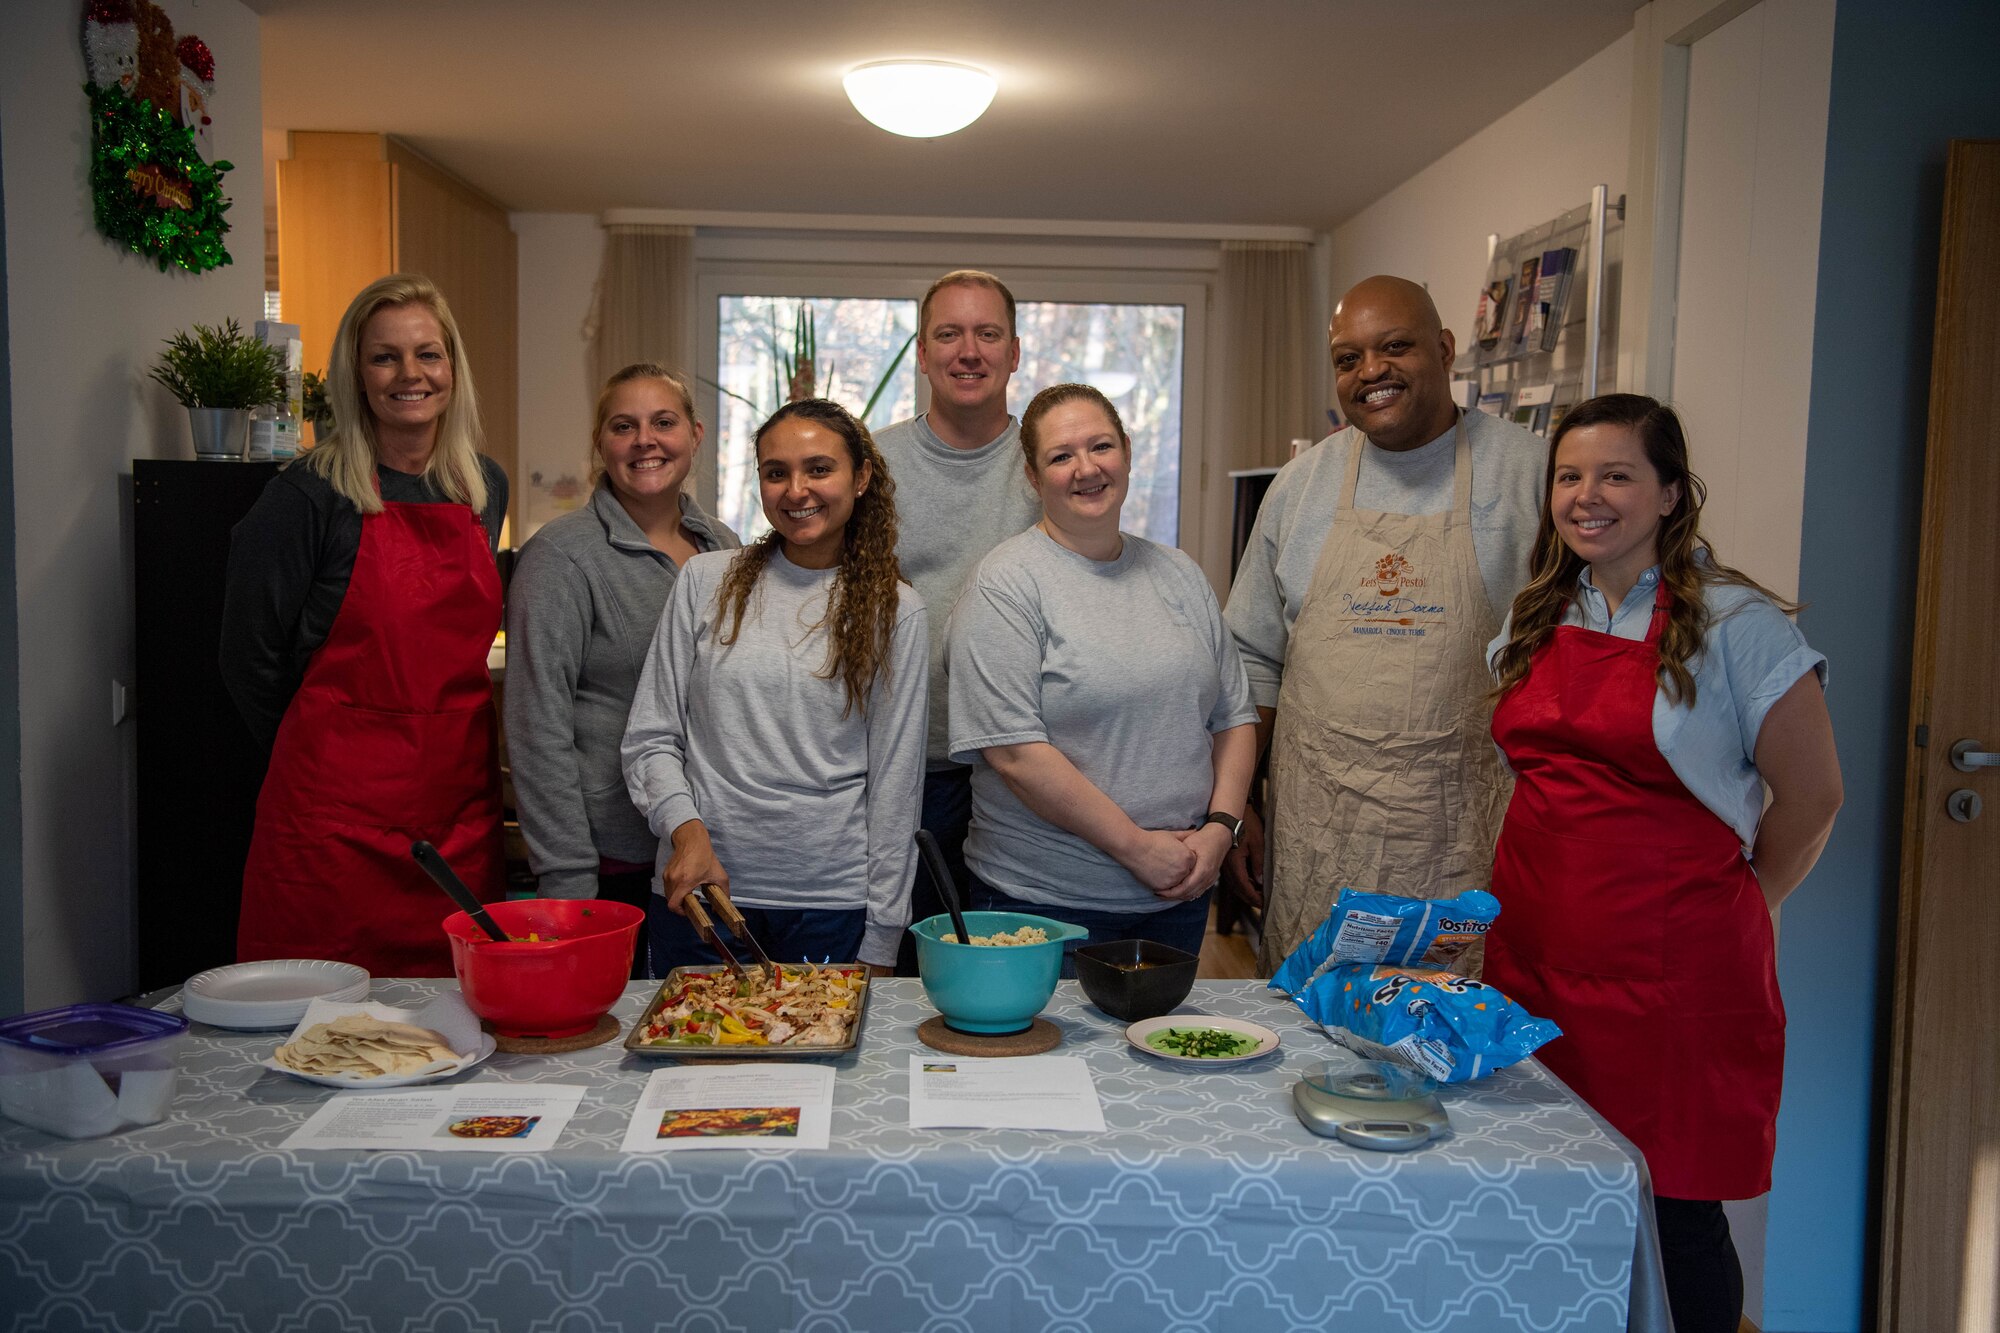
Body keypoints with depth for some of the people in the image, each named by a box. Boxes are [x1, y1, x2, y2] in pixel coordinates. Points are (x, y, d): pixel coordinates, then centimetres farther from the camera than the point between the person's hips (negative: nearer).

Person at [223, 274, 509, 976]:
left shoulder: (485, 486, 8)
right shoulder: (310, 494, -8)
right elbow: (251, 659, -2)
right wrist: (319, 756, 7)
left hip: (461, 799, 5)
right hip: (337, 809, -4)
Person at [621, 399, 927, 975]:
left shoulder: (895, 609, 1)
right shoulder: (706, 580, 2)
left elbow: (895, 780, 1)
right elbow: (650, 738, 5)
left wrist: (880, 942, 0)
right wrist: (687, 830, -13)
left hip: (831, 903, -1)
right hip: (698, 887, 1)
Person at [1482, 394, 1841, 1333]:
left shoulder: (1735, 624, -6)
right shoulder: (1535, 619, 10)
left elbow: (1811, 798, -2)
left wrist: (1729, 908, 4)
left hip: (1671, 970, -5)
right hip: (1532, 954, 5)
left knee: (1673, 1214, 2)